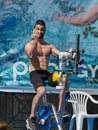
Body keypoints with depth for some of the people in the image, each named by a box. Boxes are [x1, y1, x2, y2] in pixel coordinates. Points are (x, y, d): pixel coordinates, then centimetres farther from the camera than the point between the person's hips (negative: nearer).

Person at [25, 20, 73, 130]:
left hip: (47, 74, 4)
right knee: (42, 91, -36)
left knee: (64, 80, -25)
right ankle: (31, 118, -22)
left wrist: (67, 55, -19)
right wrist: (35, 41, -9)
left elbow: (60, 54, 4)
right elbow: (31, 55, -14)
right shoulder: (29, 45, 8)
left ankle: (60, 110, -20)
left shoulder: (49, 46, 21)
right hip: (35, 73, -4)